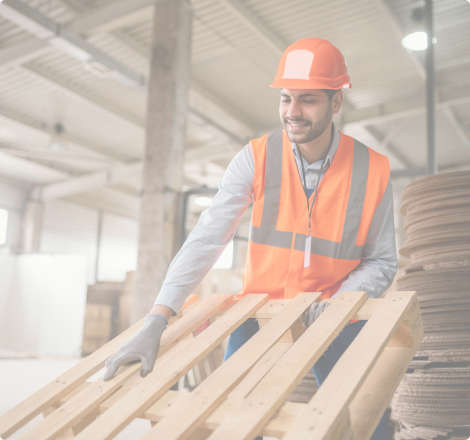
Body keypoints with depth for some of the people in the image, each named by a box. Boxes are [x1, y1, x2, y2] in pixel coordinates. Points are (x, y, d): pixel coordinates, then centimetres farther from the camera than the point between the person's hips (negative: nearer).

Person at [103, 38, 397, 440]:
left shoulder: (373, 171, -10)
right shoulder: (256, 159, -12)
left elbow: (382, 262, -1)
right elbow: (207, 239, -20)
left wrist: (339, 302, -20)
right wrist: (156, 321, -28)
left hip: (336, 318, 1)